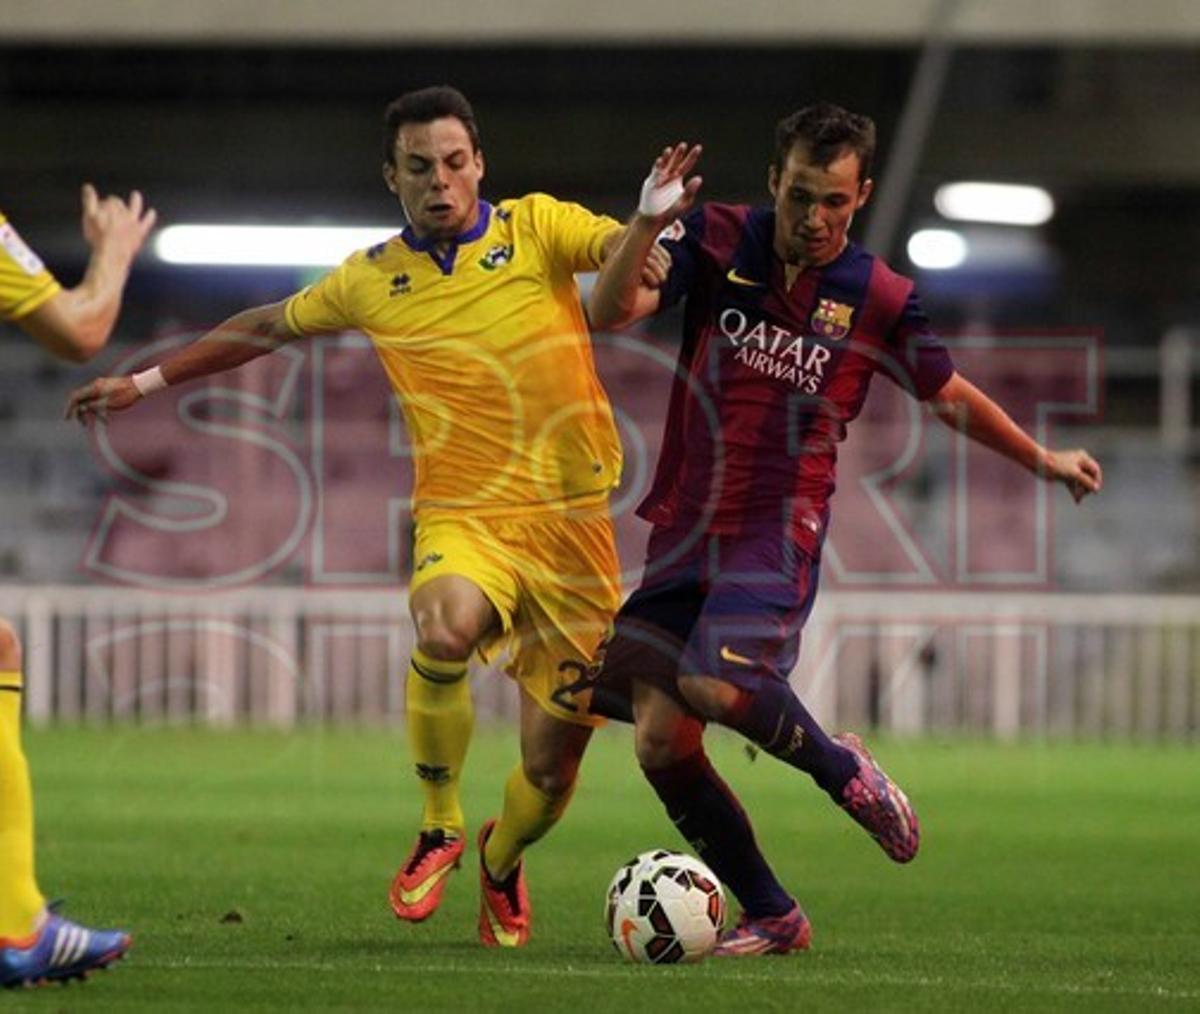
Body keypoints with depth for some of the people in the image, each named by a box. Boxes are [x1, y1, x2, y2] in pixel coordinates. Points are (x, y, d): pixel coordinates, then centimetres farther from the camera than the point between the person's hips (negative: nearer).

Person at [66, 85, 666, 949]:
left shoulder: (536, 228, 0)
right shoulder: (372, 280, 7)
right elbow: (268, 326, 23)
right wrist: (146, 382, 27)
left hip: (571, 520, 0)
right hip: (461, 517, 0)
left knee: (554, 764, 1)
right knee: (446, 628, -36)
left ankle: (501, 862, 38)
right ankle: (439, 830, -11)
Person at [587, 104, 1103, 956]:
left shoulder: (880, 298, -1)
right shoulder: (716, 241, 0)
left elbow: (949, 394, 16)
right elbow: (610, 313, -10)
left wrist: (1042, 459, 24)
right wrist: (646, 224, -26)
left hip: (778, 532, -3)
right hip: (685, 527, 3)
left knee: (716, 684, -30)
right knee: (659, 741, -6)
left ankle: (844, 770, 1)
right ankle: (771, 917, 10)